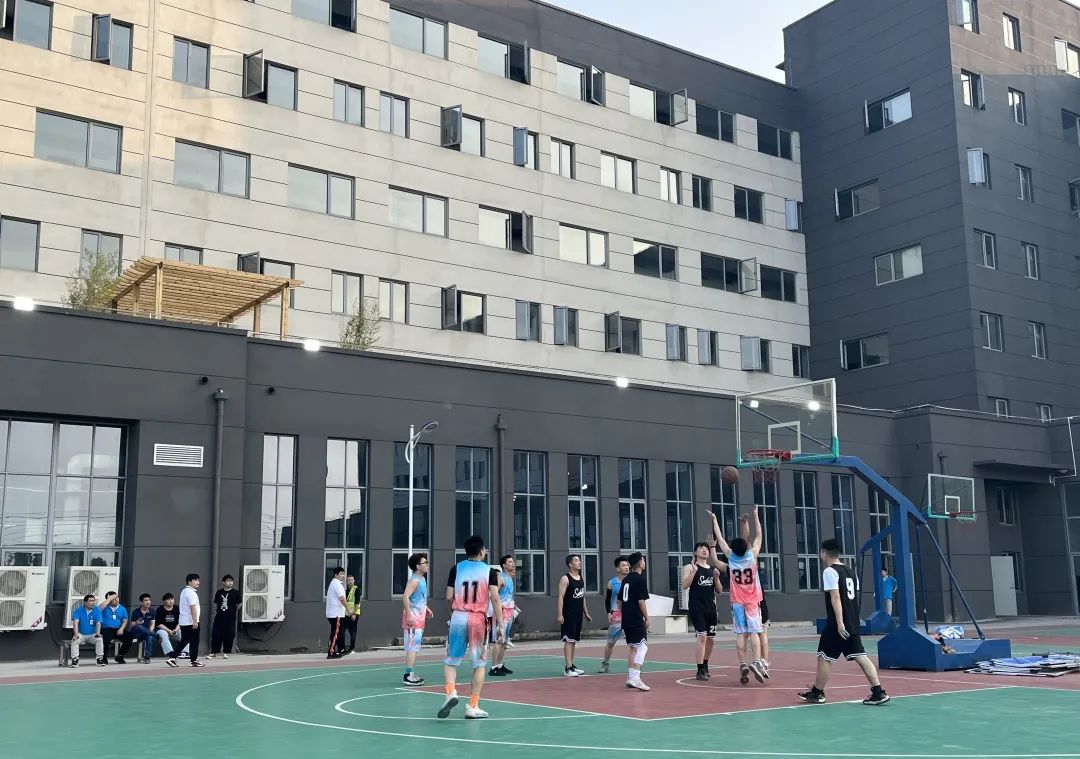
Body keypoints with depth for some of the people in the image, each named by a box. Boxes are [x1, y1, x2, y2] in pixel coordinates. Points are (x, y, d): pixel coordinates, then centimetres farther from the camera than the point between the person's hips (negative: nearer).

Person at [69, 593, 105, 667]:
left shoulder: (97, 610, 1)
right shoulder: (78, 610, -3)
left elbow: (98, 623, -6)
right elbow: (75, 622, -14)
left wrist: (98, 633, -22)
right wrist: (76, 634, -27)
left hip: (92, 635, 1)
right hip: (81, 634, -1)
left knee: (99, 639, -27)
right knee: (74, 640, -30)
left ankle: (100, 659, -19)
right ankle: (74, 660, -24)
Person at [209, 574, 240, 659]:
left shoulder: (235, 593, -2)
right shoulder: (219, 592, 4)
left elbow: (238, 604, 8)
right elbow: (215, 604, 14)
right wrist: (216, 612, 8)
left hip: (230, 618, -1)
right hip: (219, 617, 2)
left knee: (229, 635, 1)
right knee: (216, 634, 2)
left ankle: (225, 652, 12)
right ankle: (213, 652, 12)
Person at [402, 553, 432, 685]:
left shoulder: (422, 579, 14)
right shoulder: (414, 580, -16)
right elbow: (405, 597, -26)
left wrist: (426, 608, 18)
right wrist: (409, 615, -30)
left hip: (419, 618, 10)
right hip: (413, 619, -10)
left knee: (415, 647, 14)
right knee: (412, 647, -10)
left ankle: (410, 674, 20)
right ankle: (408, 675, -10)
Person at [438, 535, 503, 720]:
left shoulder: (456, 568, 5)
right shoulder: (489, 570, 1)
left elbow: (449, 597, 2)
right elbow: (495, 599, -7)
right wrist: (500, 626, -5)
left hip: (458, 617, 1)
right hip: (478, 619, -1)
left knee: (450, 660, 13)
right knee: (480, 664, 10)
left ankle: (451, 693, -11)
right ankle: (473, 707, 8)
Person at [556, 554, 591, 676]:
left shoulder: (581, 579, 14)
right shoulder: (565, 579, -10)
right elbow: (560, 597, -15)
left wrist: (586, 613, 20)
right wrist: (559, 614, -22)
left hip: (578, 614, 8)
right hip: (568, 615, -8)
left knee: (574, 640, 12)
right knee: (568, 640, -9)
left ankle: (571, 665, 20)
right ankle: (568, 668, -9)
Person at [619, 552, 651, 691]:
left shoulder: (626, 579, 15)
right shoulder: (640, 579, -10)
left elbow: (620, 600, 18)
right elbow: (641, 601, -15)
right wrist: (647, 618, -7)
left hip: (626, 620, 9)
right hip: (636, 620, -9)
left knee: (633, 647, 16)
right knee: (642, 646, -8)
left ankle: (630, 678, 19)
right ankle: (635, 677, -19)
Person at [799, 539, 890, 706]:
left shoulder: (830, 571, -10)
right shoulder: (850, 572, 14)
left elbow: (835, 597, -18)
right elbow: (854, 597, 18)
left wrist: (840, 622, -22)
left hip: (837, 624, -7)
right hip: (853, 623, 8)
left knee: (824, 657, 5)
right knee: (860, 657, 4)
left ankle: (817, 693, 14)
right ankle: (878, 692, -5)